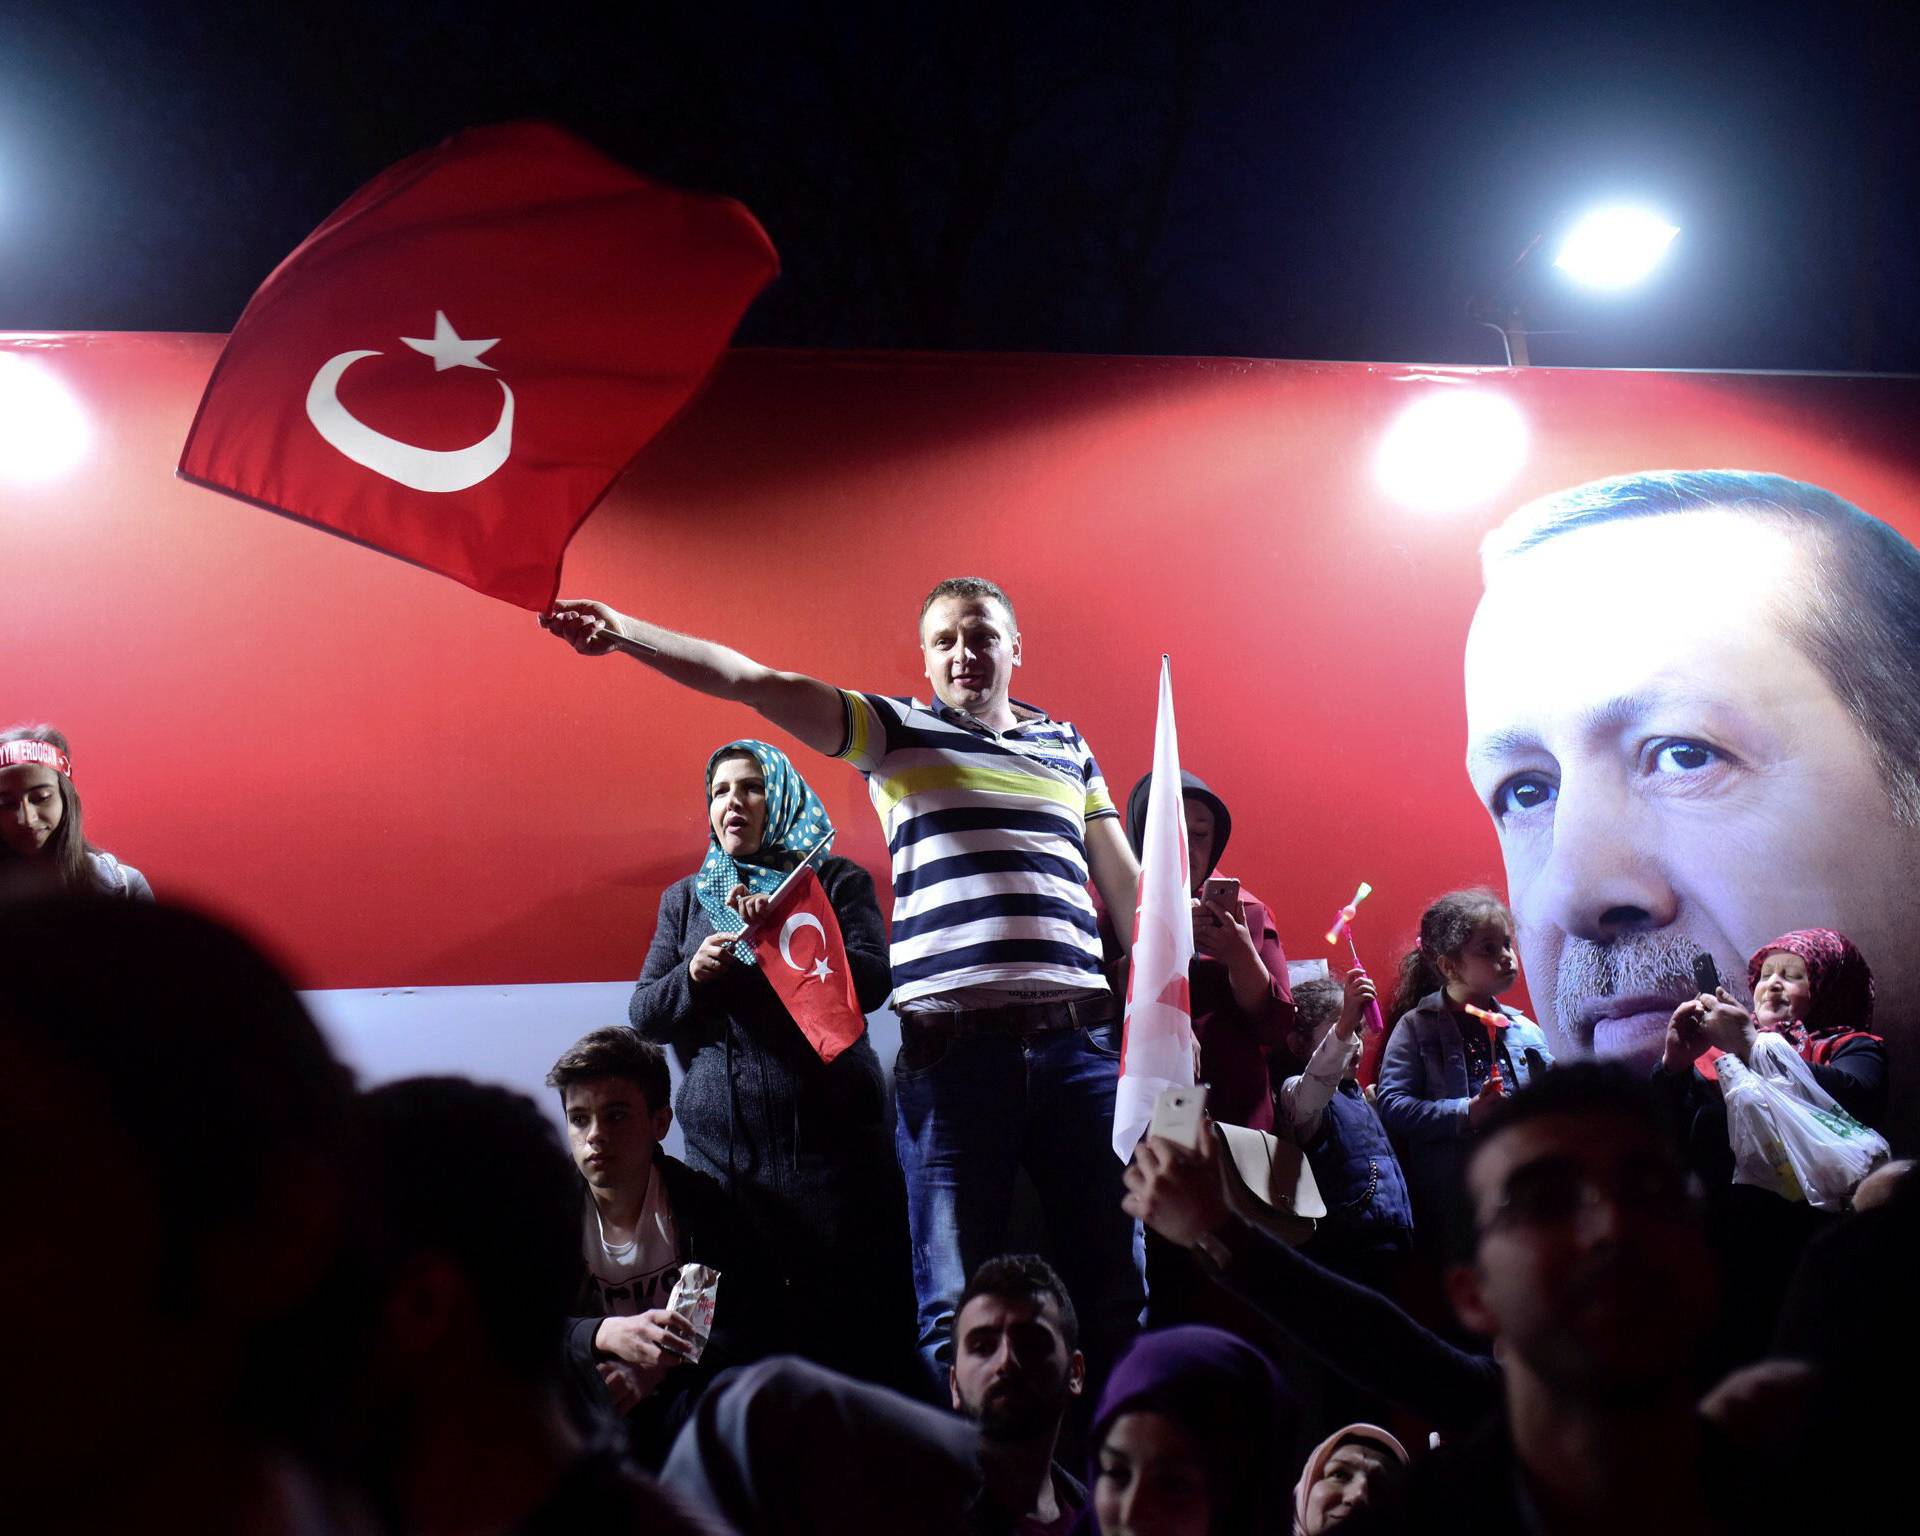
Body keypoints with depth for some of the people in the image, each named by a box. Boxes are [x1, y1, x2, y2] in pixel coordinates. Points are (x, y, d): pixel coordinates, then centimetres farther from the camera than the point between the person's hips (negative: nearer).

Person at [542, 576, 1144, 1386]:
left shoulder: (1067, 747, 19)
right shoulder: (900, 731, 9)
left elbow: (1128, 883, 23)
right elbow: (760, 685, -2)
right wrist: (626, 632, -11)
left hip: (1080, 1039, 3)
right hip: (954, 1042, -3)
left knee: (1119, 1288, 2)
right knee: (955, 1307, -2)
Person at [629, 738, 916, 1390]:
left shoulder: (836, 881, 9)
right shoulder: (684, 900, 18)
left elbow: (873, 982, -5)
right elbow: (643, 1015, 13)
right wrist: (693, 975, -7)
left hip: (831, 1136, -2)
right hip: (721, 1147, 3)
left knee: (855, 1328, -6)